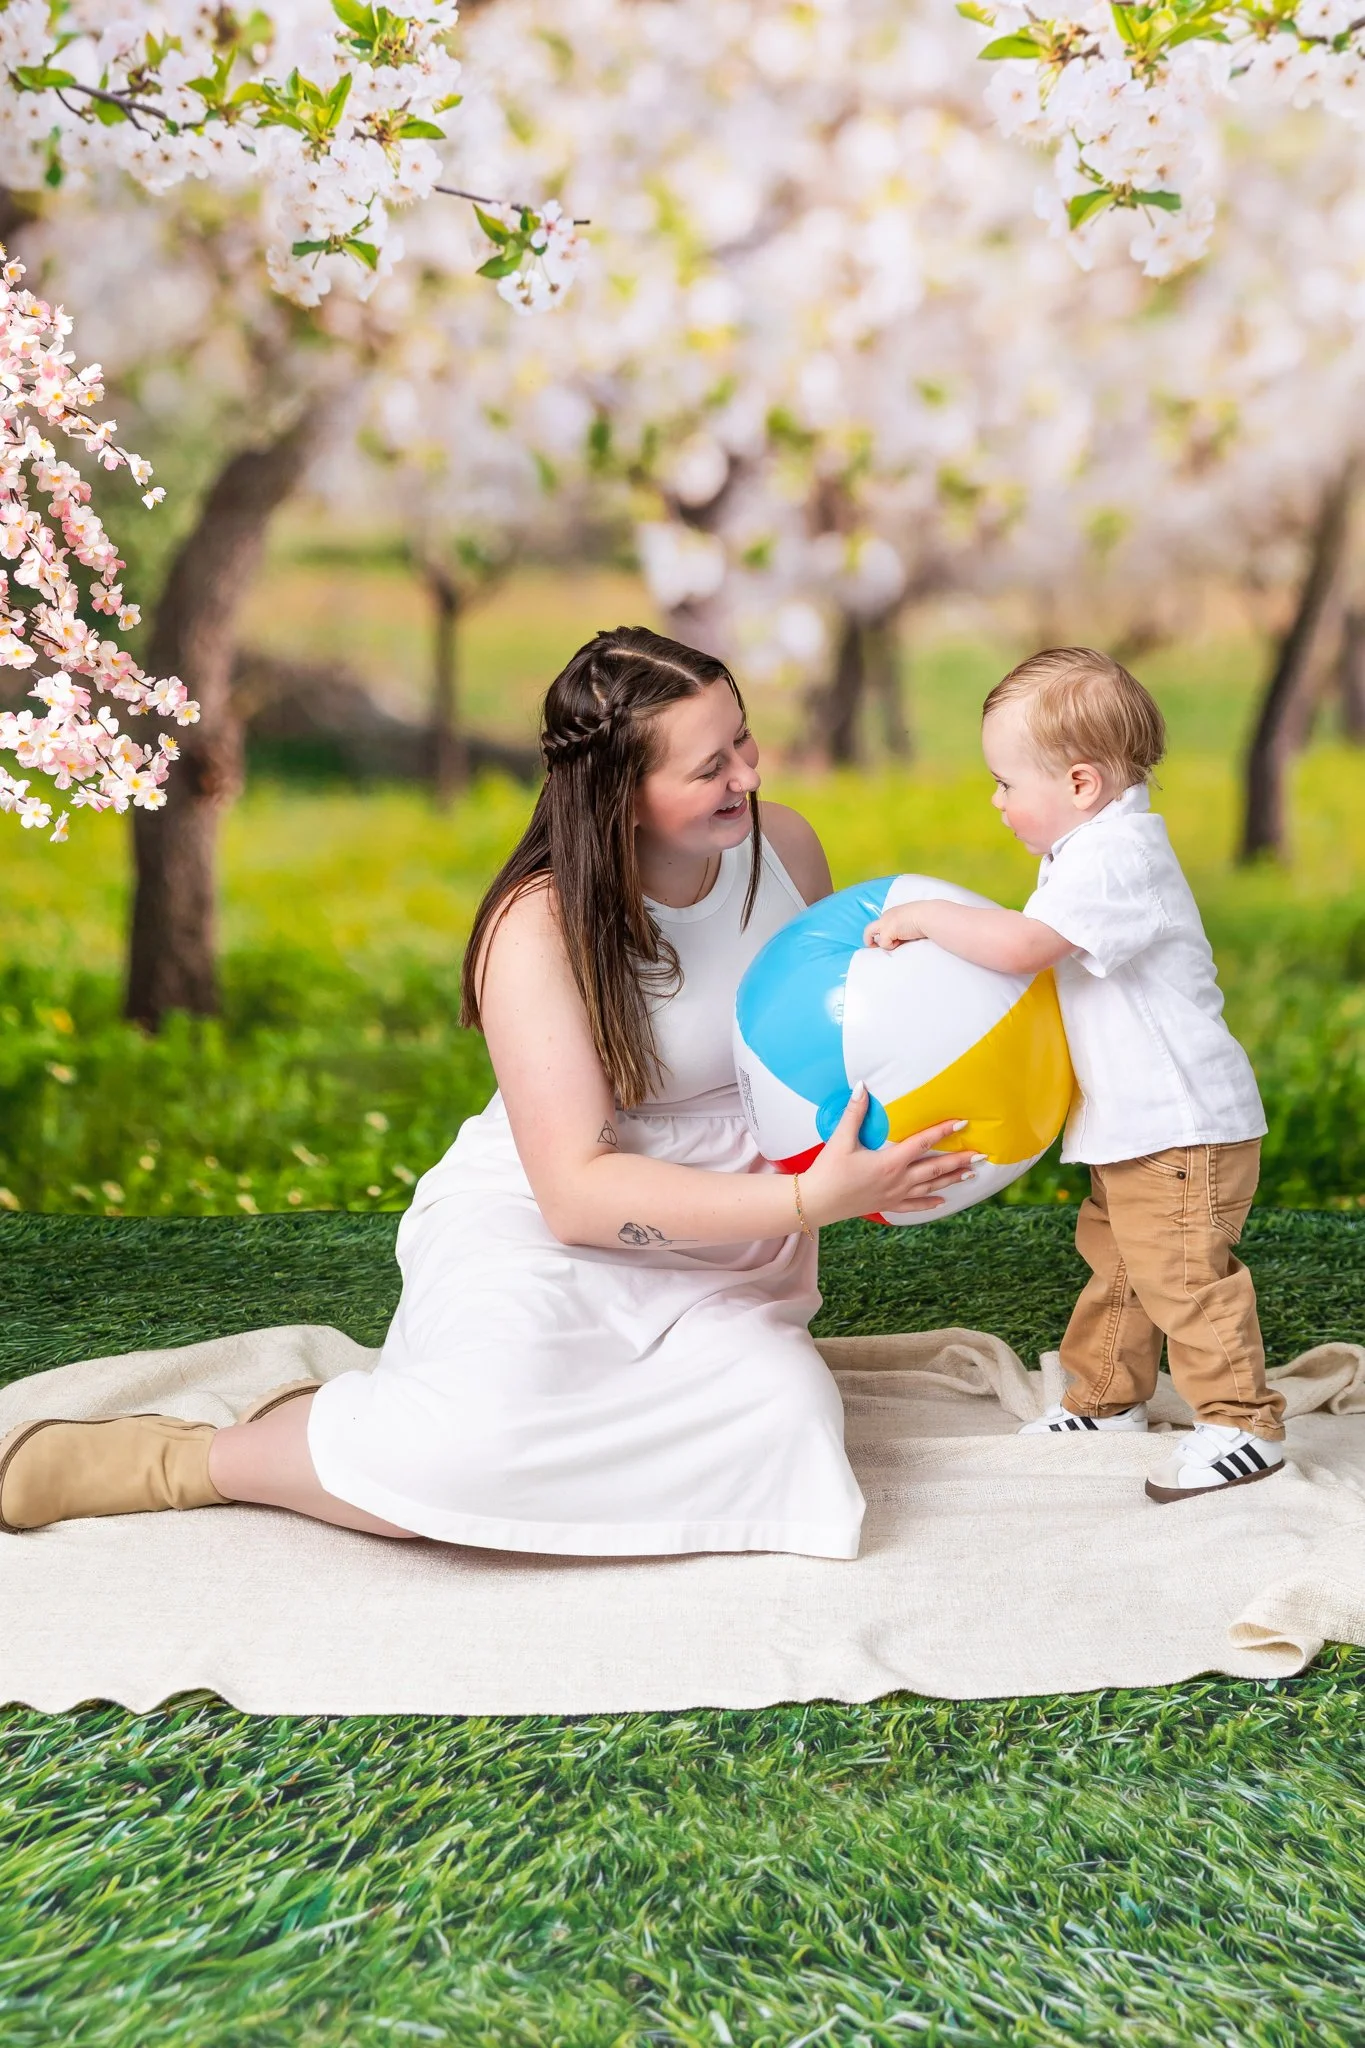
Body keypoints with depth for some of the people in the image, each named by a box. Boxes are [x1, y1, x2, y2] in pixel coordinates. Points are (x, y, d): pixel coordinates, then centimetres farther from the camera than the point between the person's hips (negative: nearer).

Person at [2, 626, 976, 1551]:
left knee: (785, 1428, -27)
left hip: (722, 1250, 5)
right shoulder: (540, 927, -19)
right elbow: (577, 1189, -25)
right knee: (468, 1451, -34)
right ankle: (188, 1461, -6)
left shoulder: (784, 846, -2)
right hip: (542, 1230, -5)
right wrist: (809, 1200, -33)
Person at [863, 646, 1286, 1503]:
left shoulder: (1114, 858, -23)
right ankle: (1107, 1397, 35)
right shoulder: (1097, 849, 11)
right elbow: (1040, 953, 21)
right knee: (1114, 1255, 21)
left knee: (1182, 1272, -7)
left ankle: (1243, 1424, 1)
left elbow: (1020, 943, -34)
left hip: (1184, 1124, -11)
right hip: (1138, 1122, 11)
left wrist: (922, 916, -22)